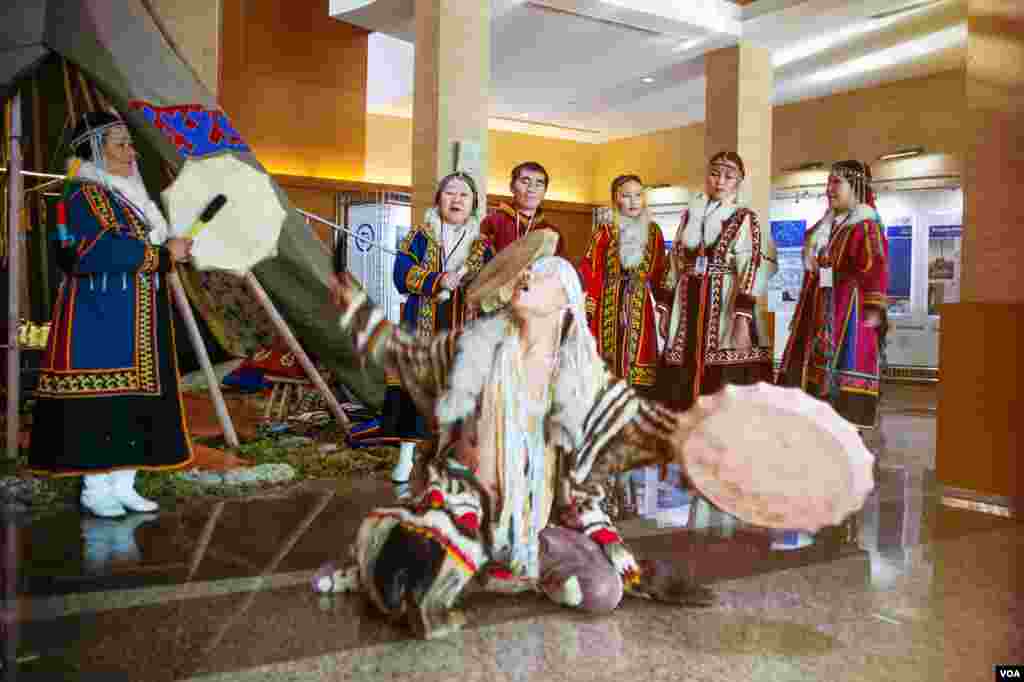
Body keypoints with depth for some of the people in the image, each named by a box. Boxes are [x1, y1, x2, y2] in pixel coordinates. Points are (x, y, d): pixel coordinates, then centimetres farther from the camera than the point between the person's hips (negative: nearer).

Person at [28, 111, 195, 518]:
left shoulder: (123, 193, 19)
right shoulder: (85, 195, -10)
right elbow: (105, 250, -22)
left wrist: (170, 251, 3)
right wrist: (163, 253, -13)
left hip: (134, 320, 9)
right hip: (99, 316, -9)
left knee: (132, 399, 8)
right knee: (102, 400, -6)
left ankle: (122, 485, 14)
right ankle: (95, 489, 3)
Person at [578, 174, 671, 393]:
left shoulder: (653, 231, 10)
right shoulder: (605, 231, -1)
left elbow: (661, 273, 14)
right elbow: (589, 271, -6)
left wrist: (663, 304, 9)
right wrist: (587, 308, -13)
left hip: (641, 307, 3)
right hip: (609, 305, -3)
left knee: (639, 355, 2)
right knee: (609, 353, -2)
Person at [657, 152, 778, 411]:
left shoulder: (745, 219, -1)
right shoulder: (689, 215, 15)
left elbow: (751, 269, -11)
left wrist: (743, 320, -21)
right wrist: (666, 309, 12)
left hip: (725, 307, -5)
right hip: (688, 307, 5)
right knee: (681, 387, 7)